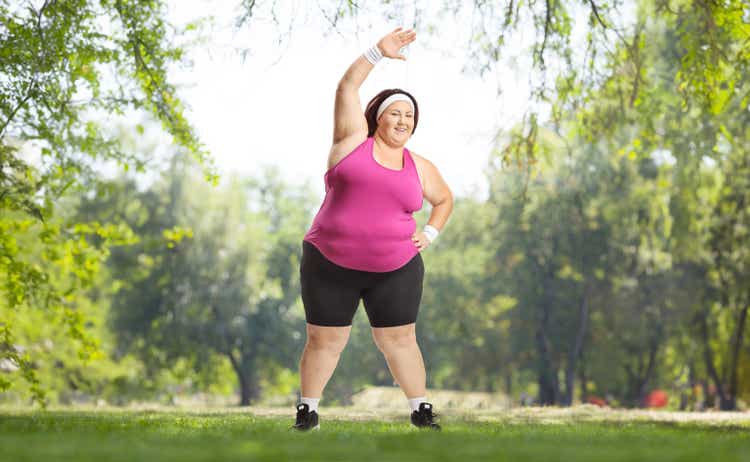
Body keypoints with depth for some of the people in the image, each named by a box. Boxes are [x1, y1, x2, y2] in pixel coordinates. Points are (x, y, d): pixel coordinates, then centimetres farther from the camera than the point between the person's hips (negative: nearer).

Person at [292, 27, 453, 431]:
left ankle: (421, 412, 15)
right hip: (330, 265, -2)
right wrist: (379, 52, -14)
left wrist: (429, 233, 9)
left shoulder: (420, 168, 9)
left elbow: (444, 199, 25)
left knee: (400, 342, 4)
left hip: (396, 270, 2)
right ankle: (308, 411, 18)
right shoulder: (353, 140, 0)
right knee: (324, 343, 4)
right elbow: (347, 87, -6)